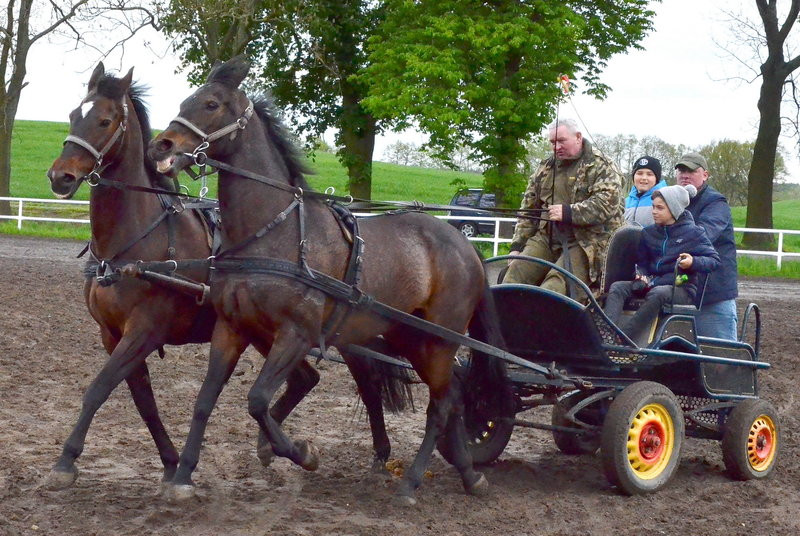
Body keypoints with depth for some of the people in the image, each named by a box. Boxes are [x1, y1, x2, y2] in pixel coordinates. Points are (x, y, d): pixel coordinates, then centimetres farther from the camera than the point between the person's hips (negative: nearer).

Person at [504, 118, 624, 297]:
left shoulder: (601, 166, 2)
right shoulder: (545, 169, 21)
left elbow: (607, 203, -14)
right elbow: (528, 209, 23)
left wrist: (569, 212, -21)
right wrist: (517, 246, 13)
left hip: (585, 243, -6)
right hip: (546, 239, 6)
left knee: (554, 288, -29)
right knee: (514, 274, -19)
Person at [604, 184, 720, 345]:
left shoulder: (692, 232, 1)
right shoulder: (649, 233, 15)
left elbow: (714, 260, -1)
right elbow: (641, 261, 23)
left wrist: (693, 262, -20)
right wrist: (641, 275, 1)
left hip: (681, 288, -5)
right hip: (651, 284, 5)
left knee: (657, 293, -39)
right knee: (617, 287, -20)